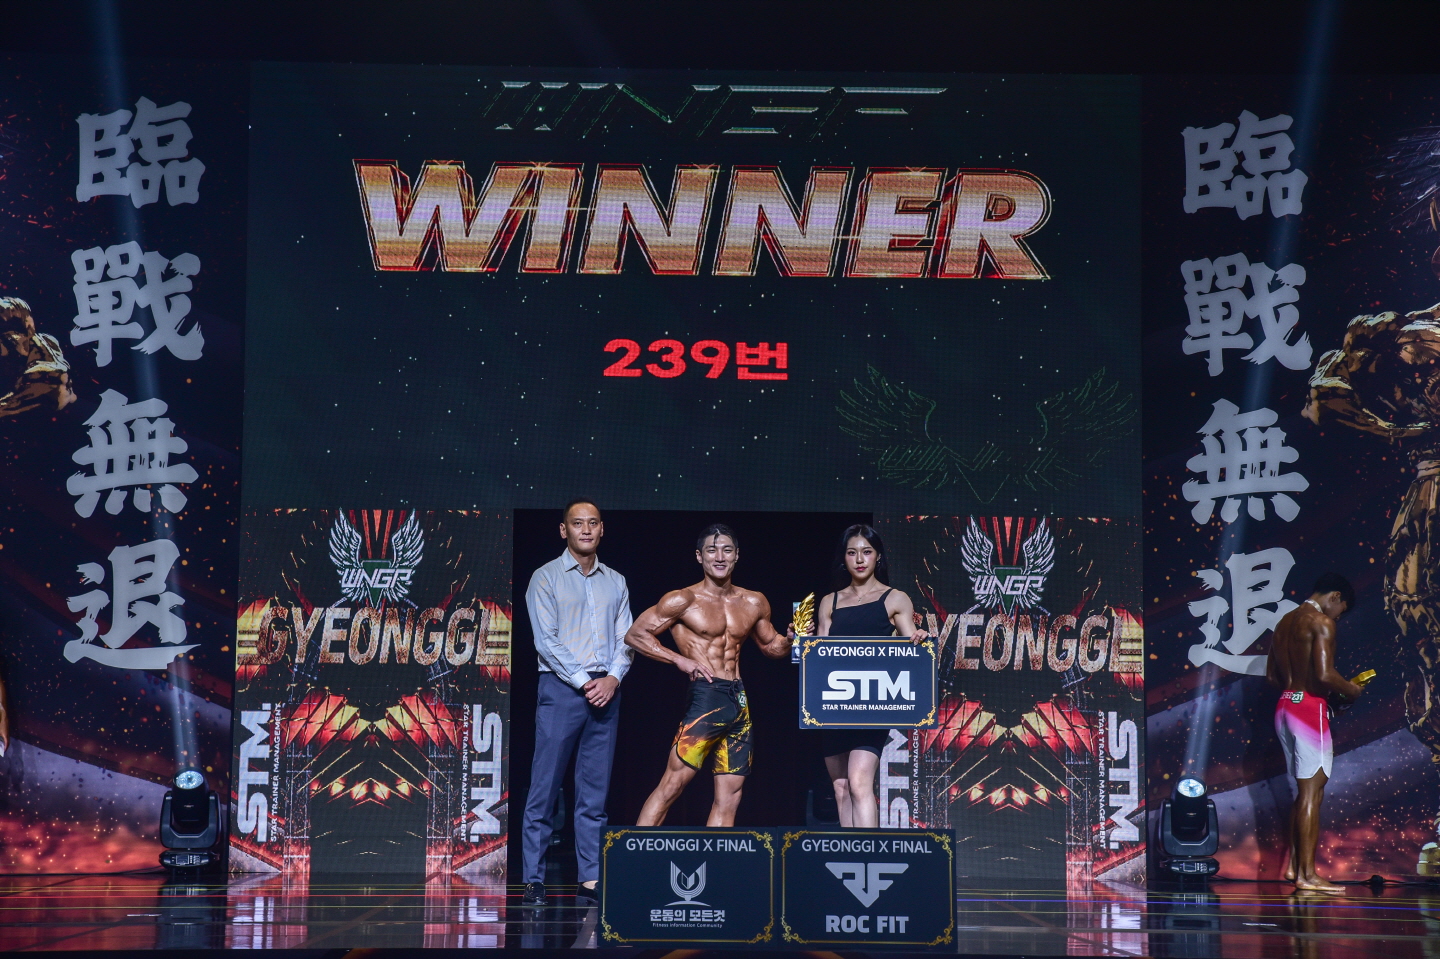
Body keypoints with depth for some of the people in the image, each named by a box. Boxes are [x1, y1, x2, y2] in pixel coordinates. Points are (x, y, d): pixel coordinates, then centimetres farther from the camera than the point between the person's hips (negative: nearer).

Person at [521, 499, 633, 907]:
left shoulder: (615, 582, 15)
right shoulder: (546, 578, 2)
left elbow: (625, 639, 11)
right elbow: (546, 641, -6)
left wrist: (613, 678, -7)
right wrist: (584, 683, -11)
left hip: (605, 691, 4)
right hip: (561, 688, -4)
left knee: (595, 792, 5)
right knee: (544, 787, -5)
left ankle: (591, 878, 7)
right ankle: (533, 880, -1)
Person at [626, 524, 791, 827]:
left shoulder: (754, 604, 14)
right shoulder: (684, 600, -2)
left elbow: (771, 646, 26)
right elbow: (635, 634, -3)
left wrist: (791, 639, 4)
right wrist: (679, 659, -11)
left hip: (739, 702, 6)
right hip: (705, 696, -6)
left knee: (729, 796, 5)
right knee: (673, 784, -12)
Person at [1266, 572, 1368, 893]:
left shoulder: (1286, 621, 16)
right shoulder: (1322, 623, -11)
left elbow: (1271, 673, 19)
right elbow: (1324, 674, -22)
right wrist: (1350, 689, -5)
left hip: (1286, 706, 9)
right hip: (1309, 708, -9)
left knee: (1304, 791, 16)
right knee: (1312, 793, -6)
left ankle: (1293, 866, 17)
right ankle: (1307, 875, -5)